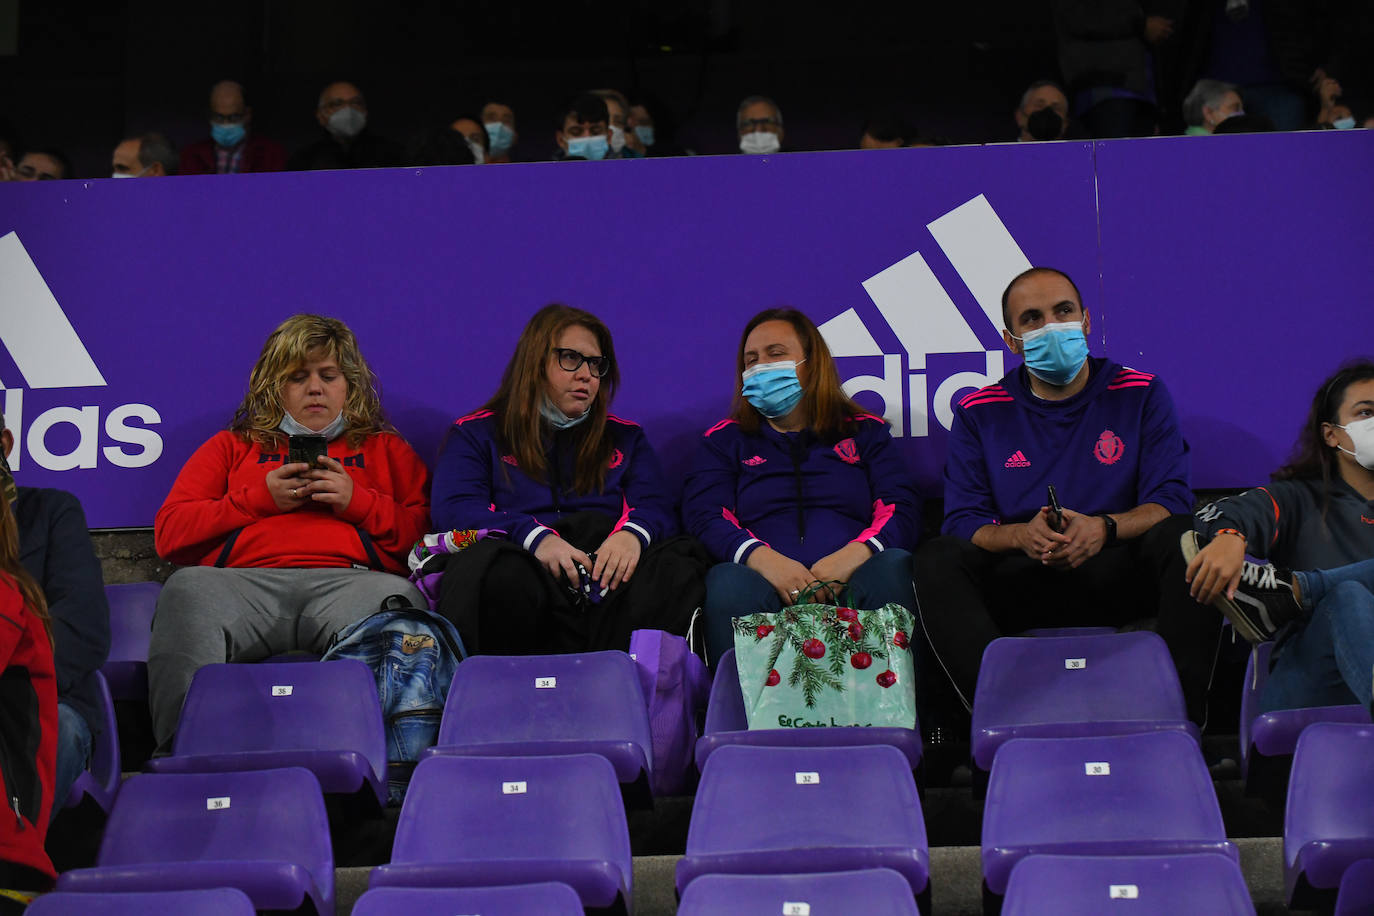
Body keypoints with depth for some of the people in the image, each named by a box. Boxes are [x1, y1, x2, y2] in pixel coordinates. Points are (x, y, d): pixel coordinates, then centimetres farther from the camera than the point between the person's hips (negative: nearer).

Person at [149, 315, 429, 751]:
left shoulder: (385, 448, 32)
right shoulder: (232, 446, 33)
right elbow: (169, 532, 18)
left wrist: (358, 502, 4)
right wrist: (261, 498, 9)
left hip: (348, 579, -1)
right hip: (245, 580, 1)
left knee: (393, 598, -38)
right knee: (187, 590, -35)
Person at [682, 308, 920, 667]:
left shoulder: (865, 432, 24)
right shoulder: (724, 441, 24)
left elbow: (900, 511, 10)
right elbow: (704, 516, 7)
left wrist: (856, 553, -15)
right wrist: (762, 558, -15)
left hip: (851, 583, 1)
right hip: (768, 583, -1)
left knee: (893, 567, -33)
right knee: (729, 582, -36)